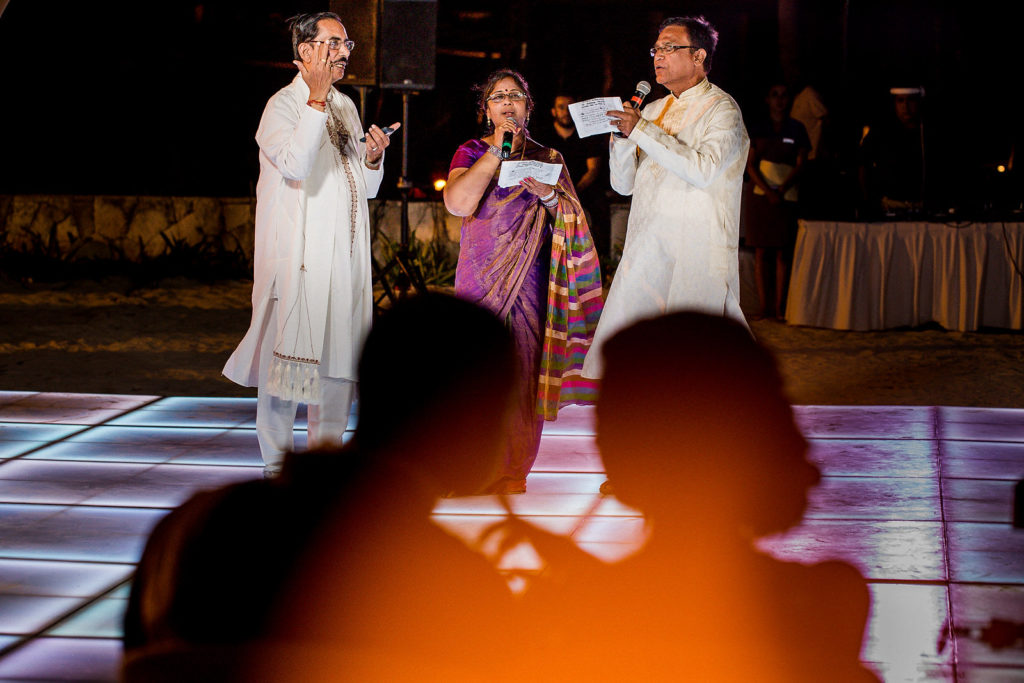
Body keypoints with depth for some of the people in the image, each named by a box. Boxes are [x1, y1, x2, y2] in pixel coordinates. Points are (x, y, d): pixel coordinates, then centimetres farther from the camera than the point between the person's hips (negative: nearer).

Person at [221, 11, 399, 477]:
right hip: (296, 260, -7)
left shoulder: (345, 107, 17)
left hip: (344, 258, 7)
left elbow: (366, 188, 20)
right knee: (287, 356, -4)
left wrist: (373, 159, -1)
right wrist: (316, 99, -22)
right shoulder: (283, 106, -6)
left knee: (338, 357, 8)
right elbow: (296, 165, -26)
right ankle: (277, 464, 4)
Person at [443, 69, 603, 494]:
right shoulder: (470, 153, 9)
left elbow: (572, 221, 11)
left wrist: (549, 196, -10)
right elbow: (458, 203, -10)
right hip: (480, 276, -1)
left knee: (523, 371, -2)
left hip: (530, 278, 1)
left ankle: (515, 472, 4)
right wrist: (497, 148, -6)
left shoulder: (548, 158, 14)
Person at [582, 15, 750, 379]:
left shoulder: (721, 109, -2)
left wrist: (642, 130, -18)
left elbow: (703, 169, -20)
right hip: (646, 250, 6)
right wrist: (623, 135, -3)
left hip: (697, 256, -6)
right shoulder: (653, 110, 17)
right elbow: (624, 184, 15)